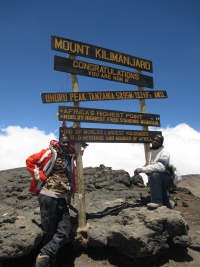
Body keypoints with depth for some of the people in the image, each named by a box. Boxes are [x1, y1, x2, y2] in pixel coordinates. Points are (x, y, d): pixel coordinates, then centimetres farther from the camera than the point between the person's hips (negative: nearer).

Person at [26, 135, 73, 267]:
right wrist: (41, 177, -11)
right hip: (48, 196, -7)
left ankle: (45, 255, 1)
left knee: (65, 229, 0)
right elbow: (30, 161, -9)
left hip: (61, 198, 7)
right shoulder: (50, 153, -6)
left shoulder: (68, 158, 14)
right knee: (50, 230, 2)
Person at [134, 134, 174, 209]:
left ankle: (157, 201, -31)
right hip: (157, 181, 7)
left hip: (166, 178, -7)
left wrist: (142, 169, -37)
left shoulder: (164, 152, -14)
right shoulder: (150, 151, 8)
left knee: (155, 174, -37)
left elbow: (161, 166, -34)